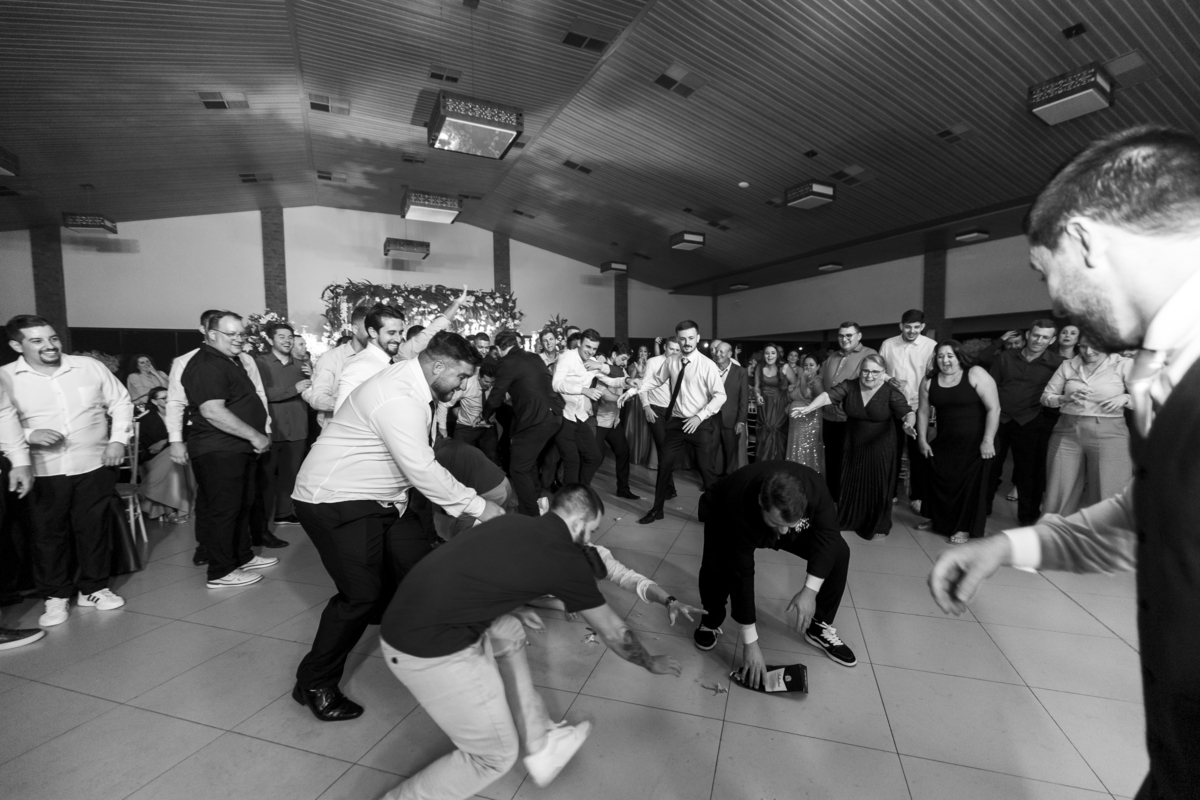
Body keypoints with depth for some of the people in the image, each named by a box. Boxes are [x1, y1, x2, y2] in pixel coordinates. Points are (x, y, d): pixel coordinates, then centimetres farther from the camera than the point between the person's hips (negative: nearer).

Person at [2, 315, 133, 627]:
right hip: (43, 472, 0)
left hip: (95, 465, 1)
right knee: (48, 534, 8)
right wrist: (29, 435, -18)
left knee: (94, 529, 9)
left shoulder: (89, 366, 3)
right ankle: (55, 596, 26)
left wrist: (118, 439, -2)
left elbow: (121, 402, 8)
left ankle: (93, 588, 26)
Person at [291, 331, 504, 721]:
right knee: (362, 594, -6)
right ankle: (314, 684, 19)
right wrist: (477, 506, -22)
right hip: (337, 501, -9)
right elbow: (423, 471, -30)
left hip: (382, 498, 10)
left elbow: (421, 461, 6)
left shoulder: (414, 385, 3)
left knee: (419, 571, 9)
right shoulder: (399, 398, -28)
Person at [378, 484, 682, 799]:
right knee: (496, 754, 10)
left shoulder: (511, 522, 10)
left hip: (412, 618, 9)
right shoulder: (568, 557, -7)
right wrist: (651, 663, 25)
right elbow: (612, 632, 7)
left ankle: (541, 746, 33)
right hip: (431, 650, -8)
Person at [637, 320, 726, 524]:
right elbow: (650, 382, 13)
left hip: (700, 424, -4)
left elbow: (720, 395, -14)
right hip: (675, 421, 4)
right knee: (664, 465, 8)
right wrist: (646, 405, 3)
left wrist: (699, 417, -22)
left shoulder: (707, 364, -12)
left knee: (705, 469, 2)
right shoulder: (670, 361, 0)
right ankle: (657, 509, 24)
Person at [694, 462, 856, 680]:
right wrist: (750, 642, -32)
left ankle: (819, 627, 8)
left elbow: (827, 534, -24)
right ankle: (710, 622, 1)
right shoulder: (740, 511, -44)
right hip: (724, 518, -3)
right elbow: (741, 574, -38)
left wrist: (810, 590, -33)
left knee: (838, 551, -12)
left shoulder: (815, 487, -36)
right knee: (716, 567, -32)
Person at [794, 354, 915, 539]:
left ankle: (879, 526, 24)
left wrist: (909, 424, -44)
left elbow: (908, 413, -20)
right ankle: (848, 520, 33)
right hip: (853, 446, 3)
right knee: (850, 484, 14)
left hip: (879, 448, -2)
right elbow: (828, 395, -21)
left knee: (878, 487, 5)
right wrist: (808, 408, -39)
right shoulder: (849, 386, -8)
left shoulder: (891, 392, -13)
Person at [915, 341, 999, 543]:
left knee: (970, 483, 5)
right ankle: (939, 520, 30)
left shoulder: (976, 374, -13)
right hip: (945, 441, 4)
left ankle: (965, 528, 19)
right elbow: (923, 412, 7)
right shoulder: (929, 381, 1)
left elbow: (994, 408, -14)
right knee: (939, 479, 10)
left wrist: (988, 441, -16)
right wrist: (922, 440, 5)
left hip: (974, 442, -4)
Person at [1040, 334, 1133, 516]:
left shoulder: (1124, 365, 2)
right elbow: (1046, 397, 9)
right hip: (1067, 432, 2)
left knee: (1107, 495, 2)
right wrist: (1066, 398, -10)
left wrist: (1125, 399, -17)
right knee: (1060, 492, 6)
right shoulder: (1067, 366, 9)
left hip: (1108, 434, -2)